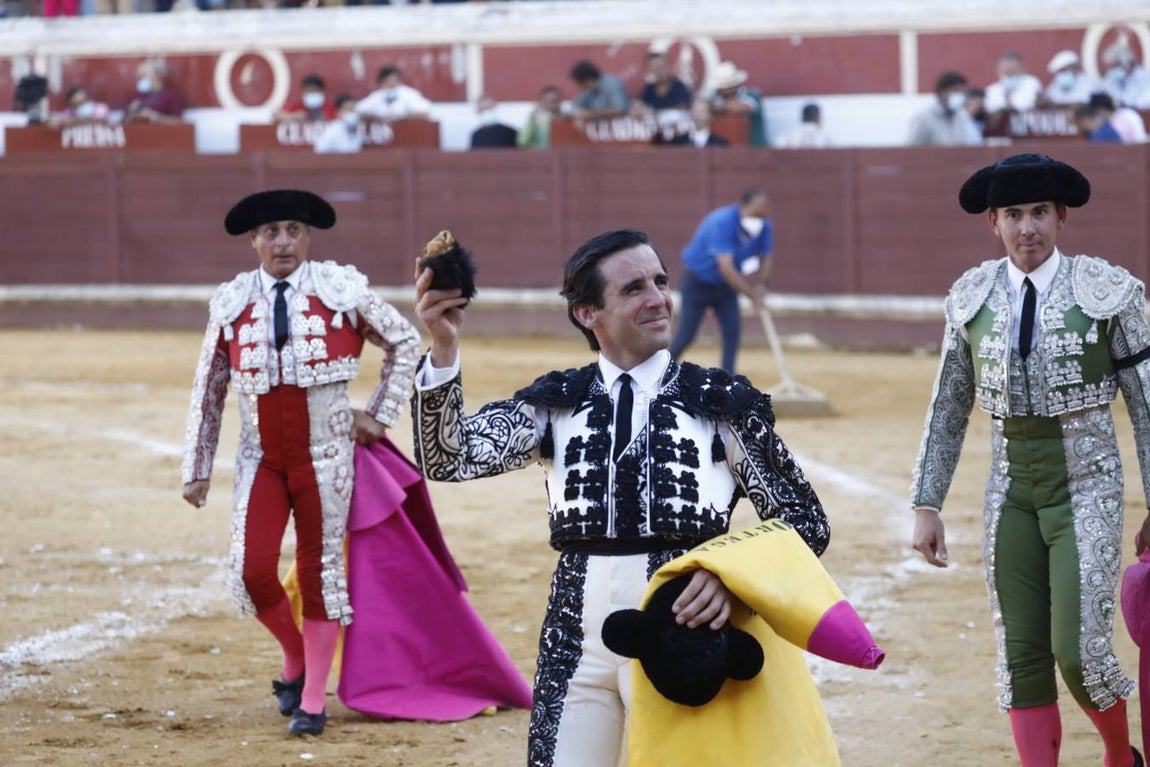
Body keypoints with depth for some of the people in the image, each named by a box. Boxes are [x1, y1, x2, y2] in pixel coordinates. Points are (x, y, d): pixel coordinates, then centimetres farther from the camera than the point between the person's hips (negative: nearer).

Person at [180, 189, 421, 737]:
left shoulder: (342, 290, -5)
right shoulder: (231, 302, 0)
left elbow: (404, 342, 9)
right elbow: (208, 390, 8)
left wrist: (380, 415, 5)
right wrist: (196, 468, 8)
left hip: (325, 457, -1)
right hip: (261, 459, 1)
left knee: (320, 572, 4)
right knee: (252, 570, -10)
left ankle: (313, 701, 16)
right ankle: (295, 663, 19)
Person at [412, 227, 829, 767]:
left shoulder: (722, 403, 5)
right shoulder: (556, 404, 10)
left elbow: (806, 521, 5)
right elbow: (449, 459, -4)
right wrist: (443, 349, -18)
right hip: (575, 636, 2)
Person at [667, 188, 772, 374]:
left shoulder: (764, 226, -13)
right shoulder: (722, 223, -33)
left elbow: (765, 258, 1)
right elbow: (726, 268, -38)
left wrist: (760, 284, -18)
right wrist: (752, 294, -35)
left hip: (725, 285, 5)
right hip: (698, 281, -5)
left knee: (733, 331, -8)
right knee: (686, 334, -3)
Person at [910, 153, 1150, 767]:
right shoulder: (973, 297, 3)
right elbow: (949, 408, 9)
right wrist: (926, 505, 6)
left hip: (1087, 489, -3)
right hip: (1011, 492, 4)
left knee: (1078, 653, -8)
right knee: (1021, 656, 2)